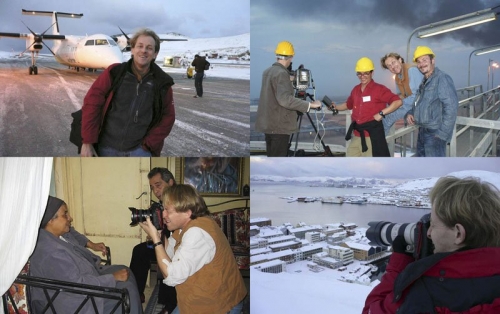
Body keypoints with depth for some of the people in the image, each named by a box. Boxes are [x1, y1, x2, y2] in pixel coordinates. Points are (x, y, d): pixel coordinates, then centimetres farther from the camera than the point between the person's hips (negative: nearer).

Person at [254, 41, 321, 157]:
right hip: (279, 125, -9)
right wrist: (309, 104, -28)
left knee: (272, 155, 14)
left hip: (268, 123, 9)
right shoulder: (281, 73, -17)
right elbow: (285, 99, -29)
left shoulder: (267, 71, 11)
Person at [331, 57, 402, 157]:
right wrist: (336, 107, 17)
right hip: (356, 136, 7)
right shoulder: (355, 90, 11)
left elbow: (398, 101, -17)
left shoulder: (379, 89, -9)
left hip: (372, 135, -7)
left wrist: (381, 113, -22)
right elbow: (348, 104, 29)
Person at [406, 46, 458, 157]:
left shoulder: (442, 79, -15)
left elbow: (451, 107, -22)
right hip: (422, 131, 10)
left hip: (435, 133, -10)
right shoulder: (423, 81, 15)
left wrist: (442, 133, -22)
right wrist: (410, 113, 7)